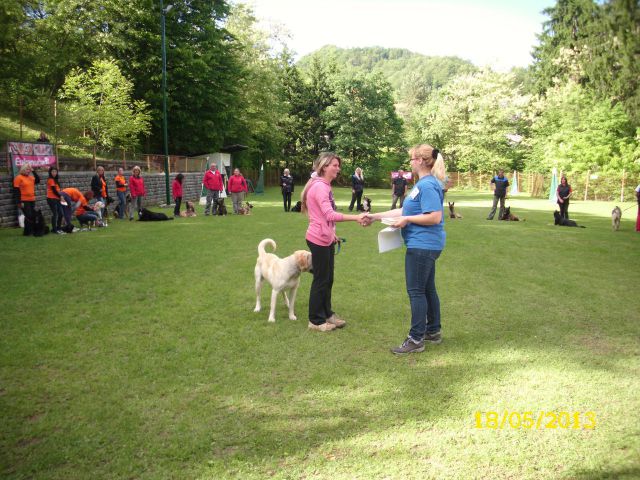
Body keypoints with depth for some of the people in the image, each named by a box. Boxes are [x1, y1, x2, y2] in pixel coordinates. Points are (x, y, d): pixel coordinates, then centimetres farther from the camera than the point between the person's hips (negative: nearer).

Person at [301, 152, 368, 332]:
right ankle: (316, 320, 13)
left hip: (326, 239, 10)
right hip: (319, 240, -10)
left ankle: (327, 314, 29)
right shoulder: (319, 187, -20)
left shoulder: (325, 186, 13)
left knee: (328, 279, 16)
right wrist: (355, 218, -36)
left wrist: (332, 234, 20)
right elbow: (330, 215, -32)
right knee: (321, 280, 0)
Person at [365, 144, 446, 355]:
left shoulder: (428, 185, -17)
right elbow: (404, 210, 17)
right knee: (427, 289, 17)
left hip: (422, 246, -10)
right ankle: (433, 331, 29)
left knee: (416, 291, -4)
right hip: (425, 245, 10)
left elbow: (435, 217, -25)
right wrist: (375, 216, 15)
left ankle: (416, 339, 3)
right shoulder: (422, 184, 15)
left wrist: (407, 220, -16)